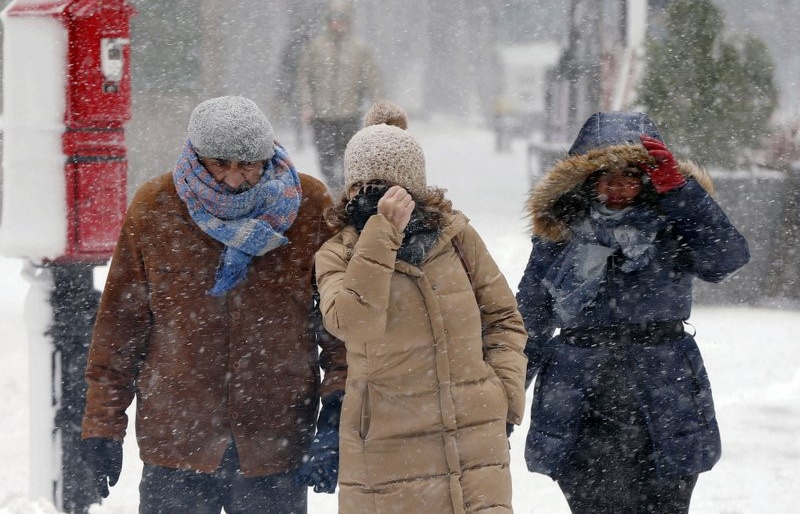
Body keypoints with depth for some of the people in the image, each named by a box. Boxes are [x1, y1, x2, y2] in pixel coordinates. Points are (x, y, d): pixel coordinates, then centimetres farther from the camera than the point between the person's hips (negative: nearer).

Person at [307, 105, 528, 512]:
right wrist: (382, 235, -24)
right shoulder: (337, 257, -1)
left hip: (474, 440, 1)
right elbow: (351, 322, -22)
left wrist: (506, 389, 2)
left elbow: (502, 317, 14)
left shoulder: (454, 235, 4)